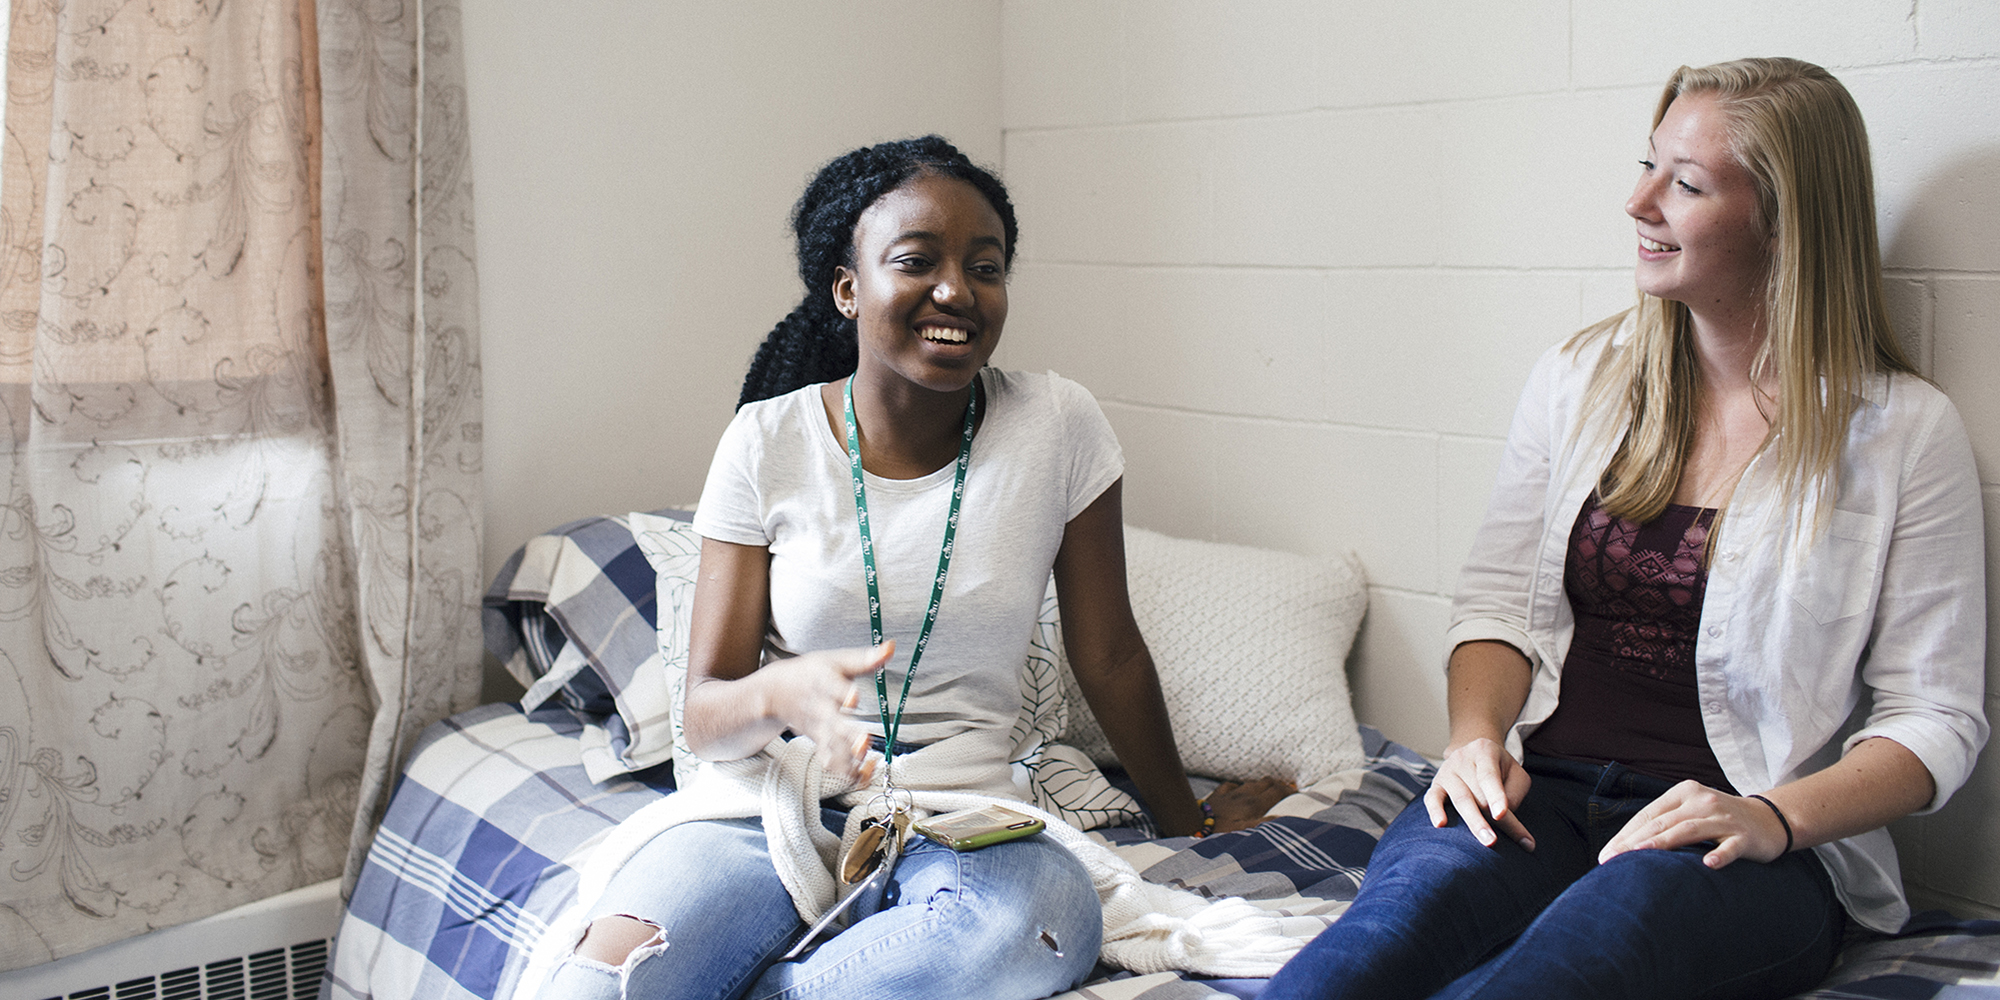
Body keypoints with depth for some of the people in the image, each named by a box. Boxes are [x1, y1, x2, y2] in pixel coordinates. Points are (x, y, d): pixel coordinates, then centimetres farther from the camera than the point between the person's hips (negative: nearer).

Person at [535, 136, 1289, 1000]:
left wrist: (1185, 820, 19)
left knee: (1049, 915, -36)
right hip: (770, 807, -2)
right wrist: (781, 691, -26)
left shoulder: (1058, 427, -4)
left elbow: (1108, 654, 9)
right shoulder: (769, 443, -2)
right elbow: (705, 714, -3)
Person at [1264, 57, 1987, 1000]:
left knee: (1620, 915, -39)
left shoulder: (1905, 431, 1)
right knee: (1419, 894, -34)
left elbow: (1935, 714, 1)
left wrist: (1774, 817, -16)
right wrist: (1476, 737, -8)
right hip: (1540, 791, 3)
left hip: (1742, 847, -3)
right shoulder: (1581, 376, 12)